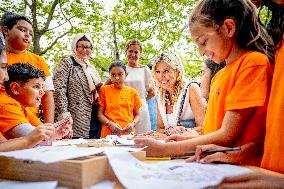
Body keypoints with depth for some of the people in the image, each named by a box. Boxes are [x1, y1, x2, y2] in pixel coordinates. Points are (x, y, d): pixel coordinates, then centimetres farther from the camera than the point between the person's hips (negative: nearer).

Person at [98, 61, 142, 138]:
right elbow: (100, 113, 5)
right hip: (109, 133, -1)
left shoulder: (132, 92, 9)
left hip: (128, 133, 1)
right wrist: (110, 123, -13)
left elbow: (137, 115, 14)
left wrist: (133, 123, -7)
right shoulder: (104, 90, 6)